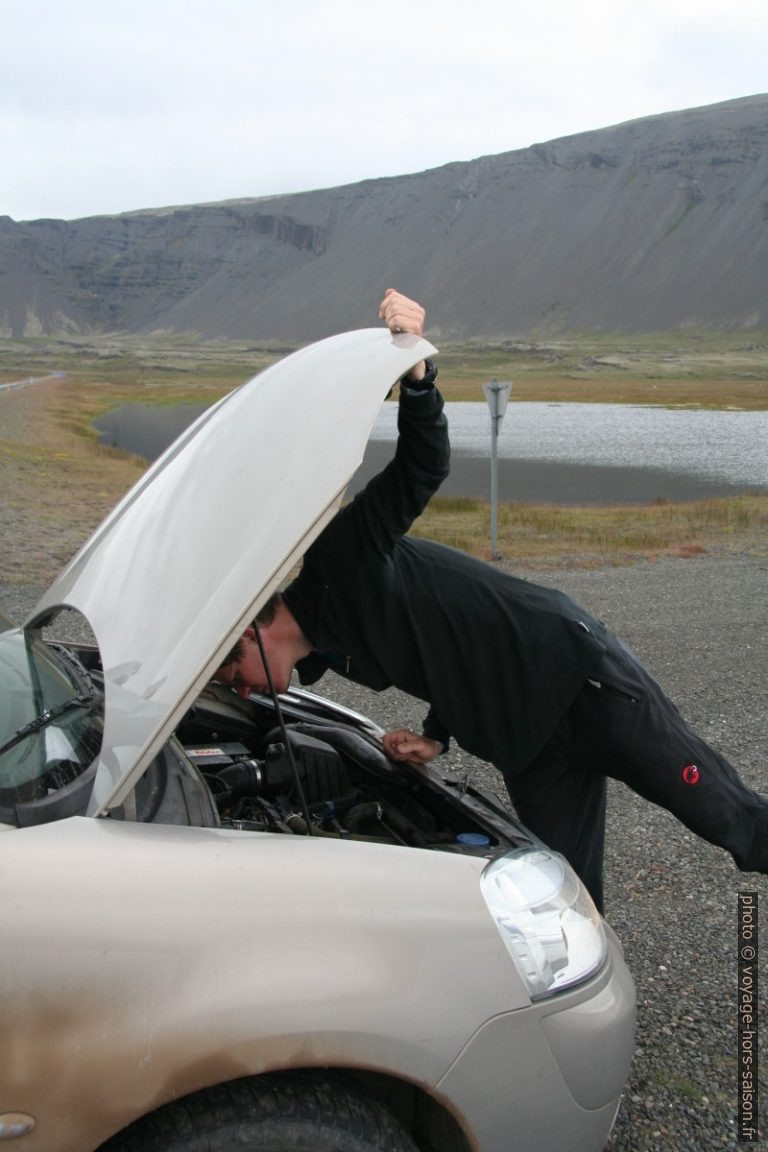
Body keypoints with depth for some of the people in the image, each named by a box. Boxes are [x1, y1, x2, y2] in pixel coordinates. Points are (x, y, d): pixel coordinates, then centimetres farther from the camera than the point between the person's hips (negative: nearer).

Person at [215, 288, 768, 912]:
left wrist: (416, 370, -42)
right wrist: (436, 737, 5)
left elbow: (424, 468, -27)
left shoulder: (339, 564, -16)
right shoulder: (329, 648, 11)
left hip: (578, 673, -9)